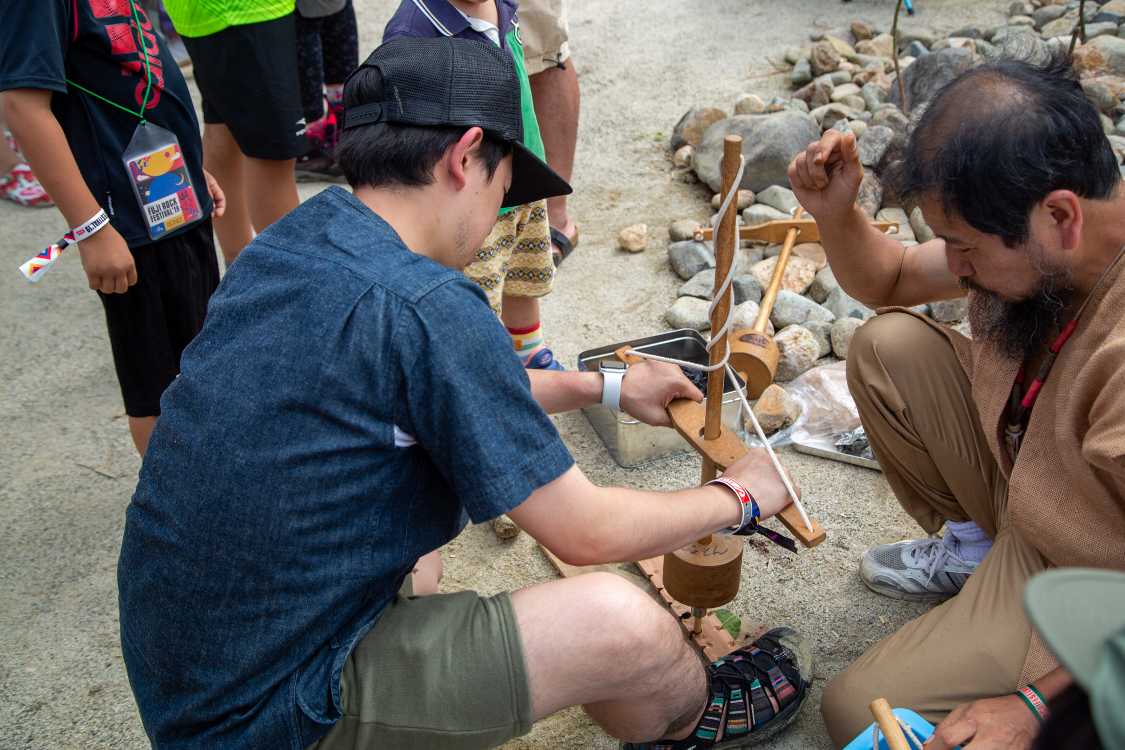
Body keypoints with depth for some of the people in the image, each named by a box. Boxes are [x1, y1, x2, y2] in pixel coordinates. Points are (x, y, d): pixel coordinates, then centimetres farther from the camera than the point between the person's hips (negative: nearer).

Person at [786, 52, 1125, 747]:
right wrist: (836, 213, -16)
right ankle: (976, 544, 11)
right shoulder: (1027, 231, -13)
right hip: (1022, 488, 8)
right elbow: (889, 282, 4)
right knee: (888, 346, -6)